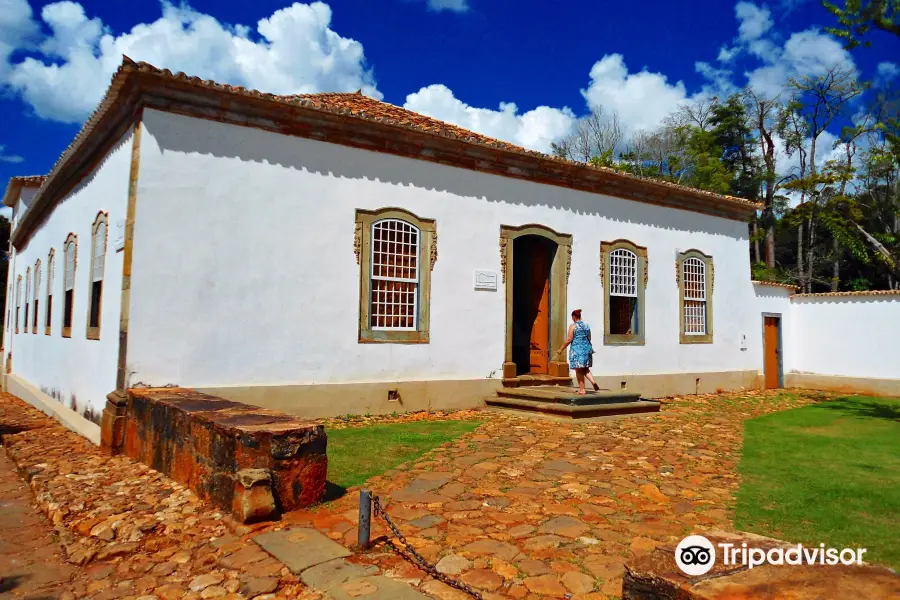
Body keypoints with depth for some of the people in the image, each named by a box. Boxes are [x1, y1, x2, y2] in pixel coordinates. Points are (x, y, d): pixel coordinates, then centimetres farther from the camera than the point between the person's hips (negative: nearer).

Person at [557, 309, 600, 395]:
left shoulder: (572, 326, -8)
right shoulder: (587, 325, 9)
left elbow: (569, 340, -11)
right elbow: (589, 338, 16)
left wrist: (561, 349, -2)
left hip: (577, 350, -6)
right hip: (587, 349, 6)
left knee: (579, 371, 2)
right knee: (585, 369, 16)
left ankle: (582, 390, 4)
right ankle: (593, 382, -6)